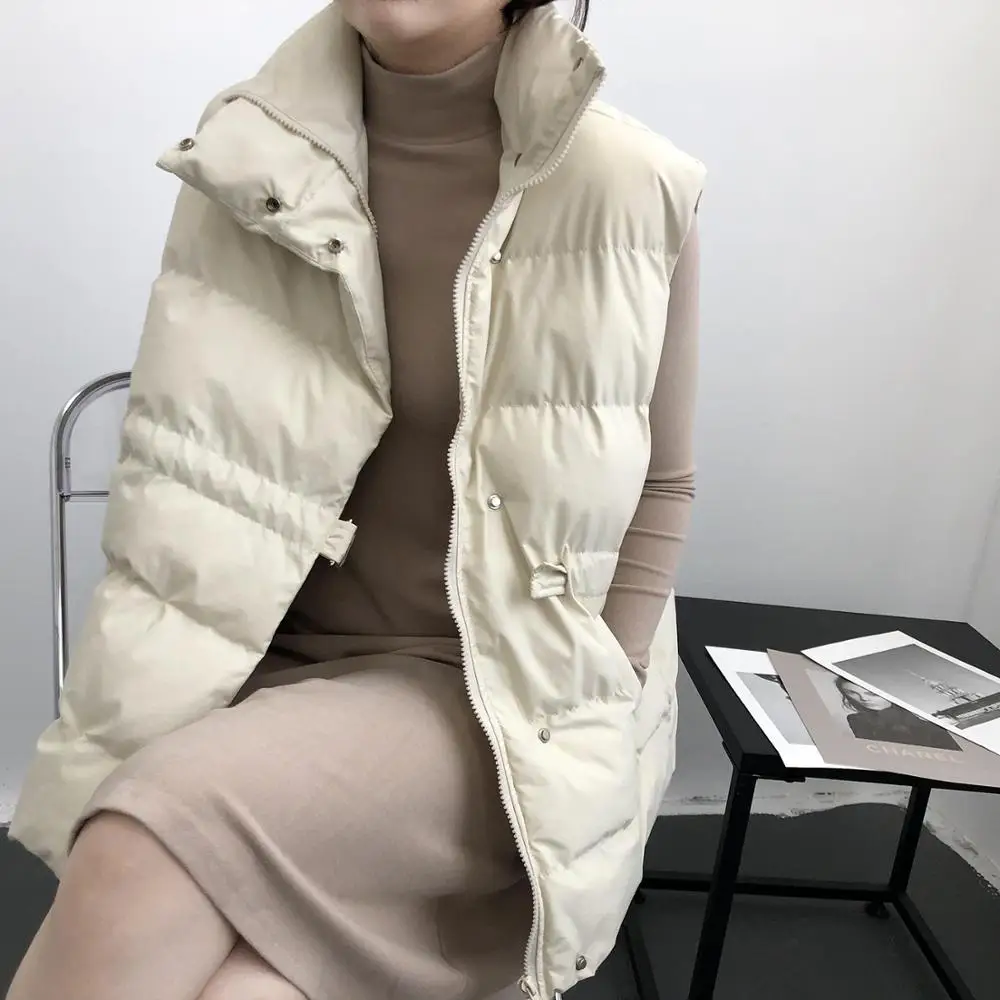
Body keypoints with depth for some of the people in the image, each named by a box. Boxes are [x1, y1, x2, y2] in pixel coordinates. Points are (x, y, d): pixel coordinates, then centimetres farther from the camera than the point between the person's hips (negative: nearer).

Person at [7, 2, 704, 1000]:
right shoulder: (243, 163, 1)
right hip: (272, 666, 2)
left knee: (145, 859, -26)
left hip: (504, 688, -2)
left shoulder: (636, 192, -7)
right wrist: (148, 721, -5)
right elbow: (181, 473, 3)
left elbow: (657, 490, 2)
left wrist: (576, 733, -6)